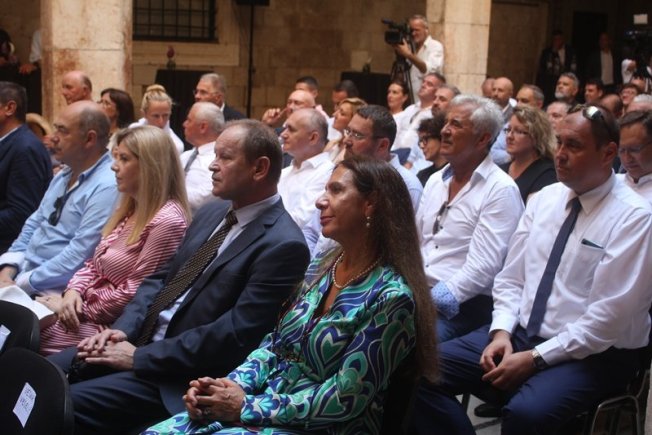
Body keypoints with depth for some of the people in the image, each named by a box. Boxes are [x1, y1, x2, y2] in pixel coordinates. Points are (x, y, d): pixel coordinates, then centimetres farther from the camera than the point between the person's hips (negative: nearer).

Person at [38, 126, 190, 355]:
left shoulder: (167, 221, -19)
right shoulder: (131, 208, 11)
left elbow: (135, 294, -20)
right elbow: (95, 263, 14)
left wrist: (80, 309, -12)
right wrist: (74, 291, -6)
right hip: (89, 309, 9)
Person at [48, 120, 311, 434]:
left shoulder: (283, 245, -17)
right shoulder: (212, 213, 11)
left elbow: (234, 336, -22)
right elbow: (162, 277, 15)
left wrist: (140, 357, -17)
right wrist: (123, 329, -4)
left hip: (181, 373, -8)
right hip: (139, 338, 8)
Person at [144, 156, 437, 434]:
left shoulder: (391, 297, -16)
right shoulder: (321, 269, 8)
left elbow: (345, 397, -19)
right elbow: (276, 344, 10)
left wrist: (248, 407, -16)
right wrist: (230, 386, -8)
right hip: (263, 406, 7)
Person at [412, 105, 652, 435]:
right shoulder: (544, 198, 8)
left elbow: (609, 317, -17)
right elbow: (512, 277, 9)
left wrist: (536, 358, -19)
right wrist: (501, 331, -8)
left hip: (591, 354, -6)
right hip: (521, 333, 6)